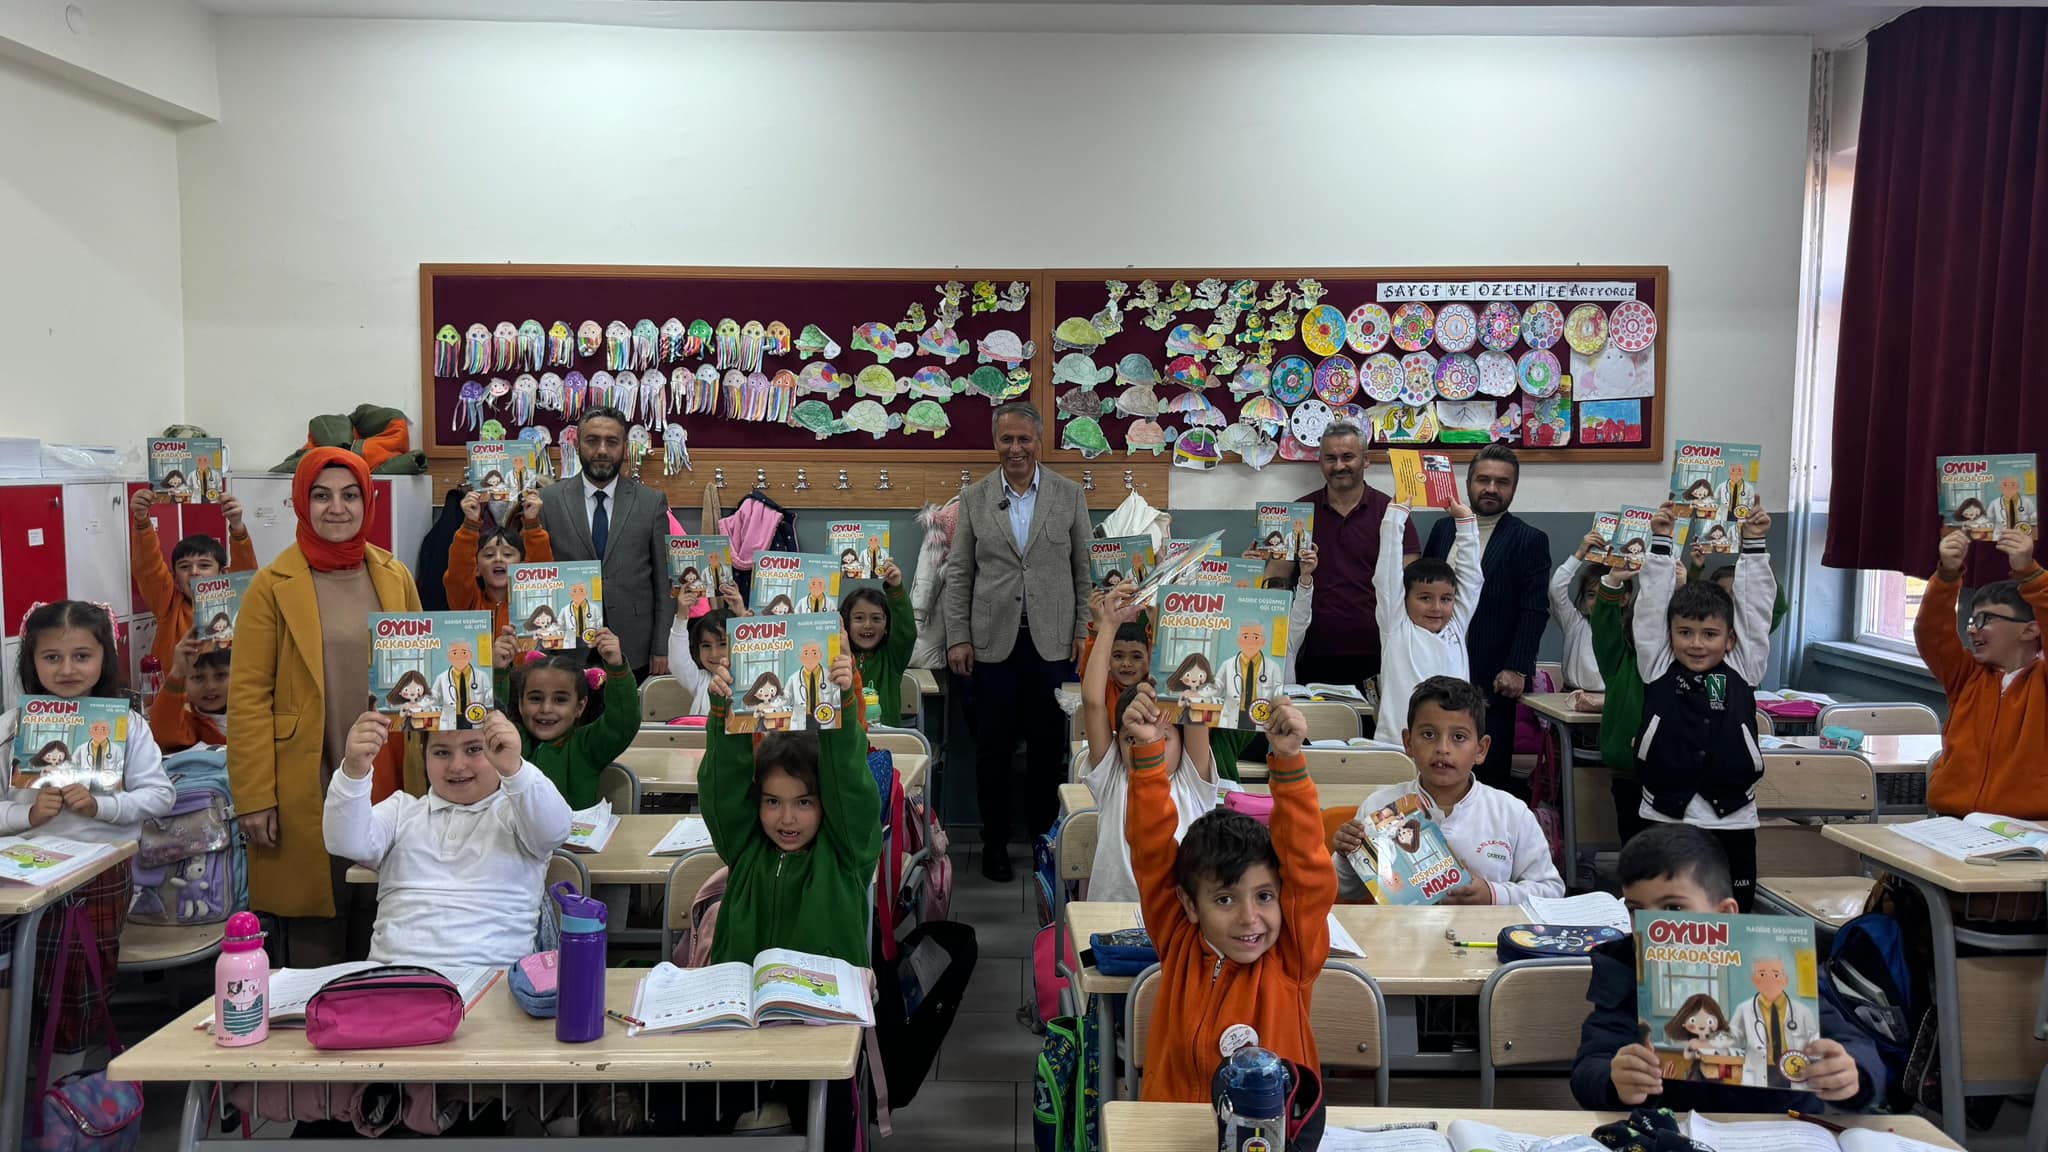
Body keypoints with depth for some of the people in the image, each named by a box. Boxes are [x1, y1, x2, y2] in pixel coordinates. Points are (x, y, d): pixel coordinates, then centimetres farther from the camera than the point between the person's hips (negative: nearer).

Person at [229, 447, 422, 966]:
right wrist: (254, 797, -10)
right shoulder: (273, 586, -4)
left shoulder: (395, 576, 7)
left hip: (387, 783, 3)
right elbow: (248, 697, -6)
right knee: (316, 940, 6)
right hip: (308, 792, -3)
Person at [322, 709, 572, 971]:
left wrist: (513, 769, -31)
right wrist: (354, 772, -16)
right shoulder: (402, 809, 21)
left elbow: (555, 830, -11)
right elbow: (347, 843, 3)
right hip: (392, 972, 3)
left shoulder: (517, 809, 12)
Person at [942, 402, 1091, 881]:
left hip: (1051, 640, 0)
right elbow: (958, 572, 4)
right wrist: (958, 638, -1)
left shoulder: (1069, 495, 3)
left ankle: (1044, 835, 22)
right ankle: (995, 840, 20)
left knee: (1048, 744, 6)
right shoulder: (974, 498, 3)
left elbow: (1083, 569, 6)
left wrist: (1081, 631, 2)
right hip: (993, 640, 0)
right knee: (993, 746, 7)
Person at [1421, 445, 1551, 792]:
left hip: (1493, 681, -3)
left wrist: (1517, 669, -14)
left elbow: (1535, 610, -5)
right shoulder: (1443, 529, 13)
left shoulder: (1530, 540, 1)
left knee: (1492, 773, 0)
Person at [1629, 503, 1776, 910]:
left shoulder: (1743, 670, 5)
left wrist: (1754, 543, -2)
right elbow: (1652, 603, -1)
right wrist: (1660, 541, -5)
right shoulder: (1658, 668, 2)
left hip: (1731, 822, 1)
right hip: (1662, 818, -1)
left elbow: (1755, 607, 2)